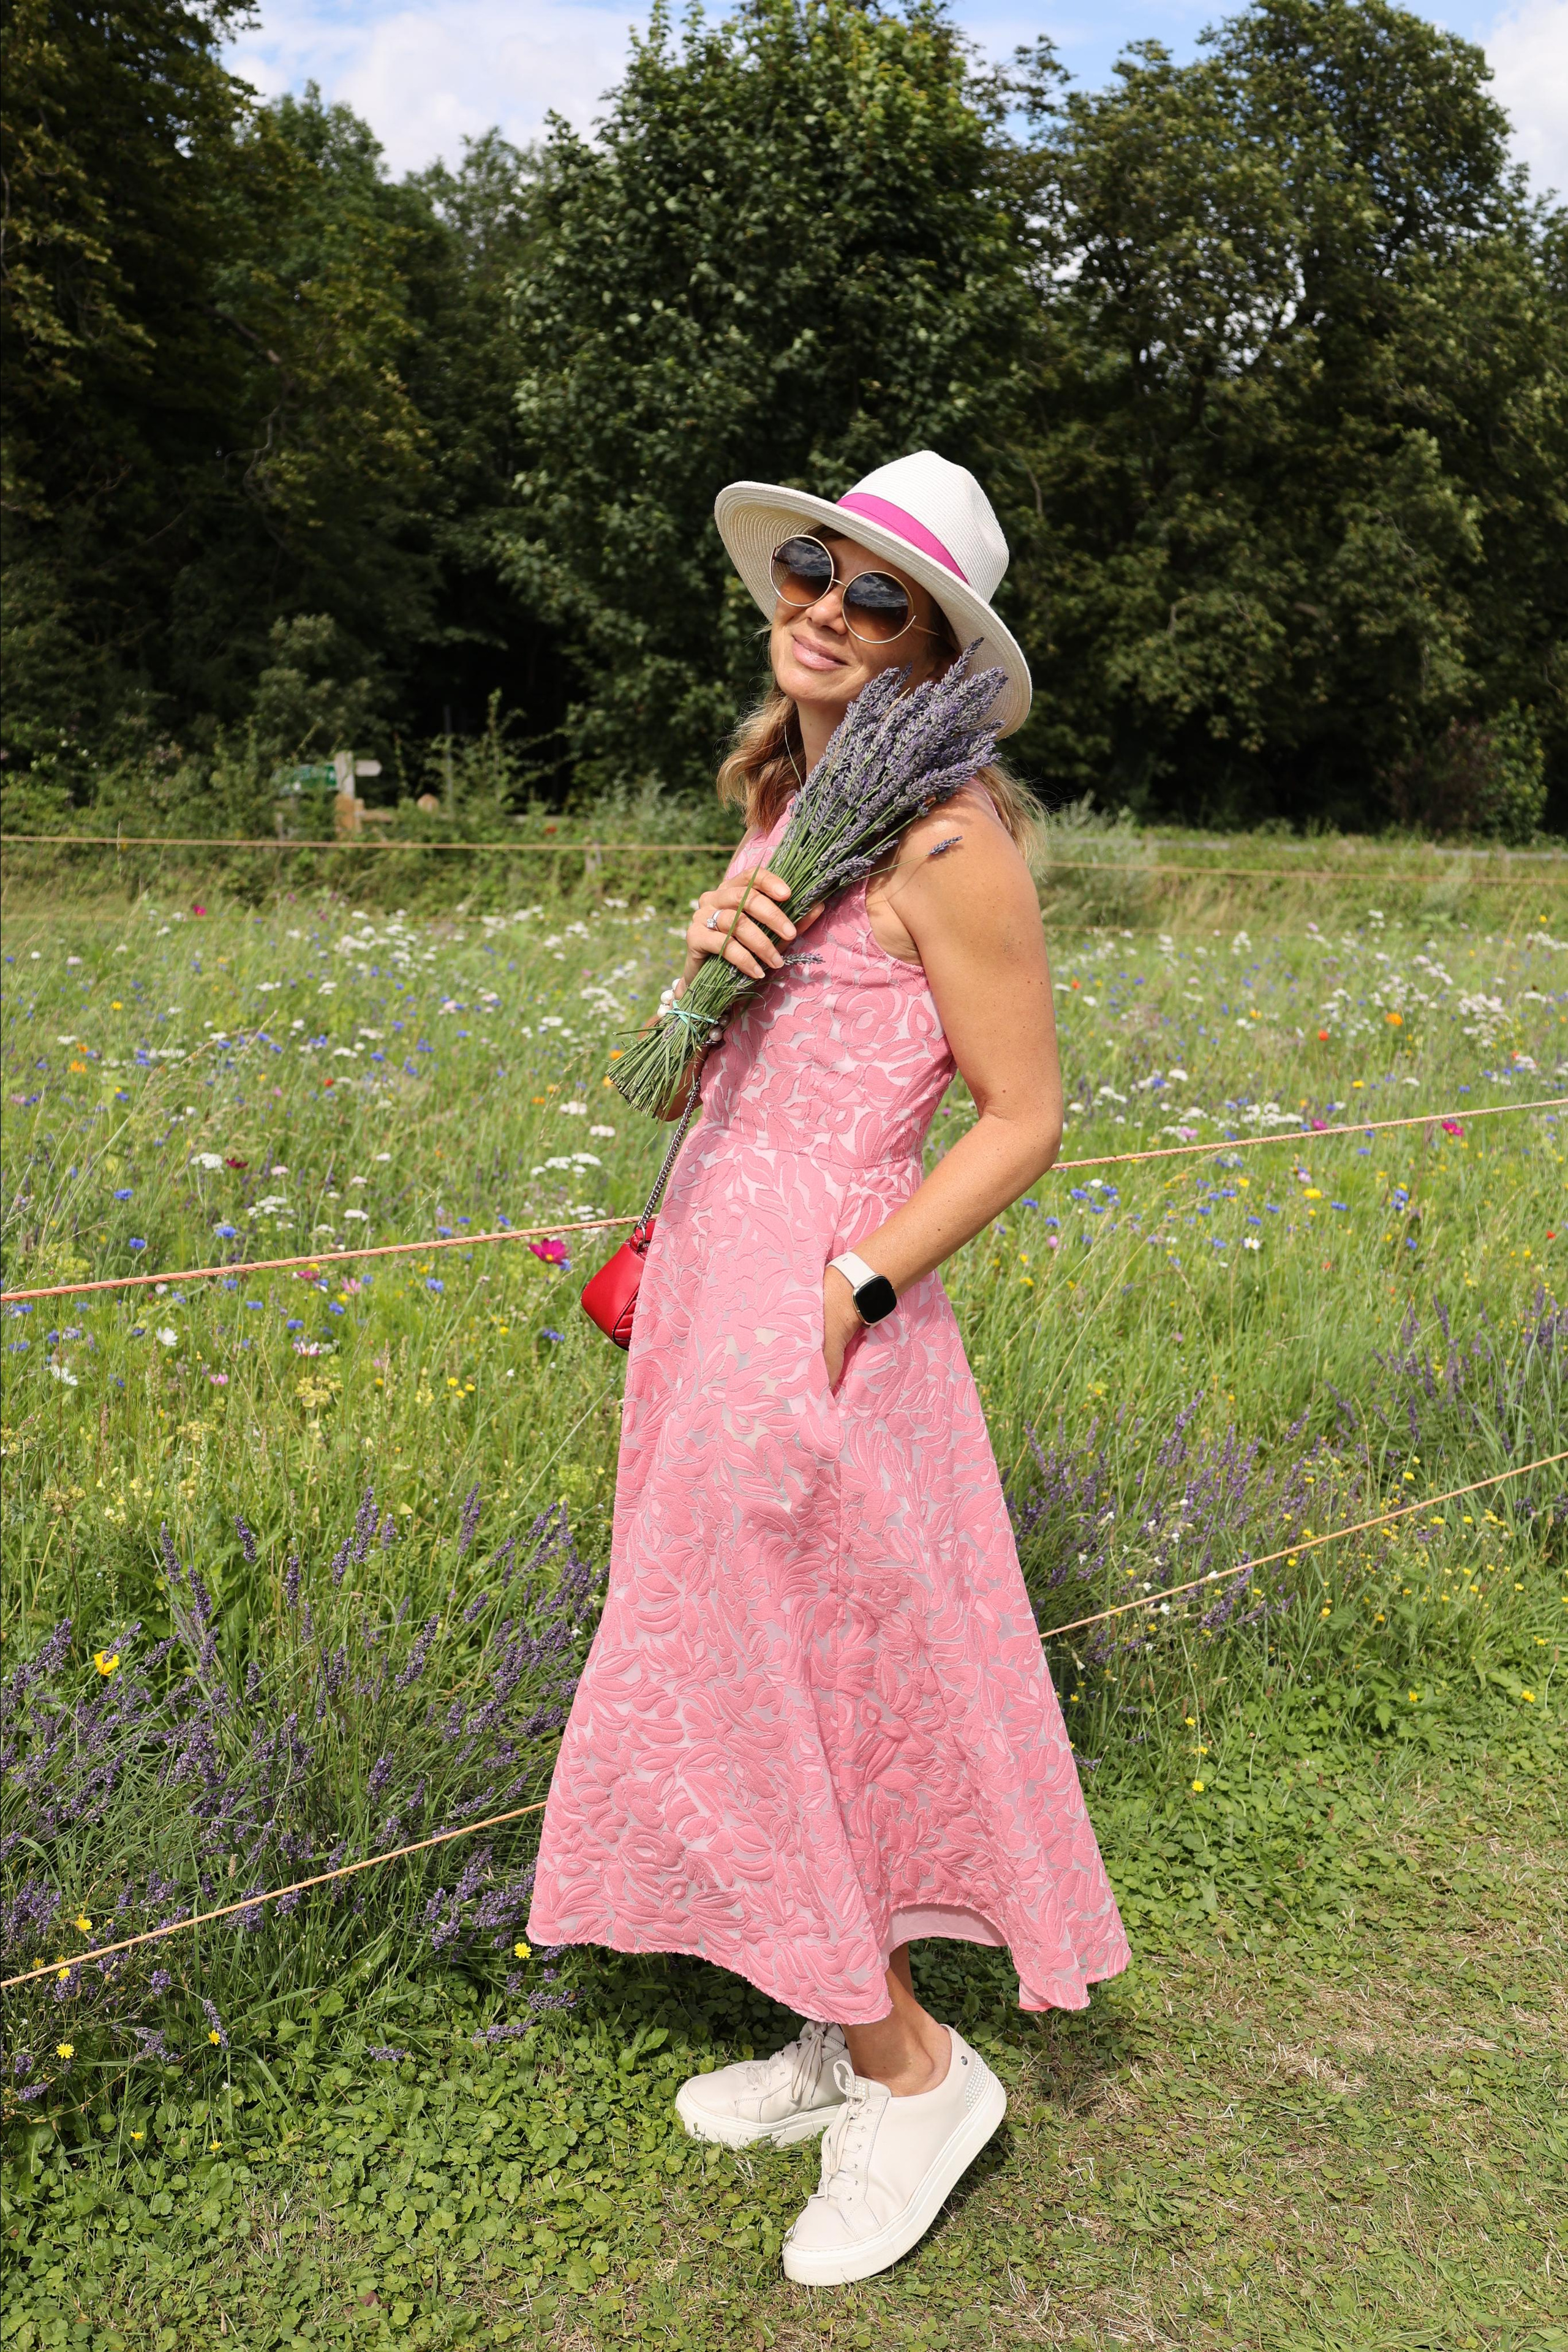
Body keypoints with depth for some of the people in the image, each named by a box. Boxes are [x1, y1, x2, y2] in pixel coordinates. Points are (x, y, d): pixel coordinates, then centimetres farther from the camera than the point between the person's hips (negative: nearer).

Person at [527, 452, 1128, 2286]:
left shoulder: (948, 833, -14)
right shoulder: (794, 799, 12)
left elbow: (1023, 1117, -13)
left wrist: (850, 1296, -18)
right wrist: (702, 959, -8)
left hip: (817, 1299, -9)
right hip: (713, 1257, 9)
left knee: (769, 1690, 2)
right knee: (767, 1683, 17)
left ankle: (916, 2070, 23)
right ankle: (841, 2046, 35)